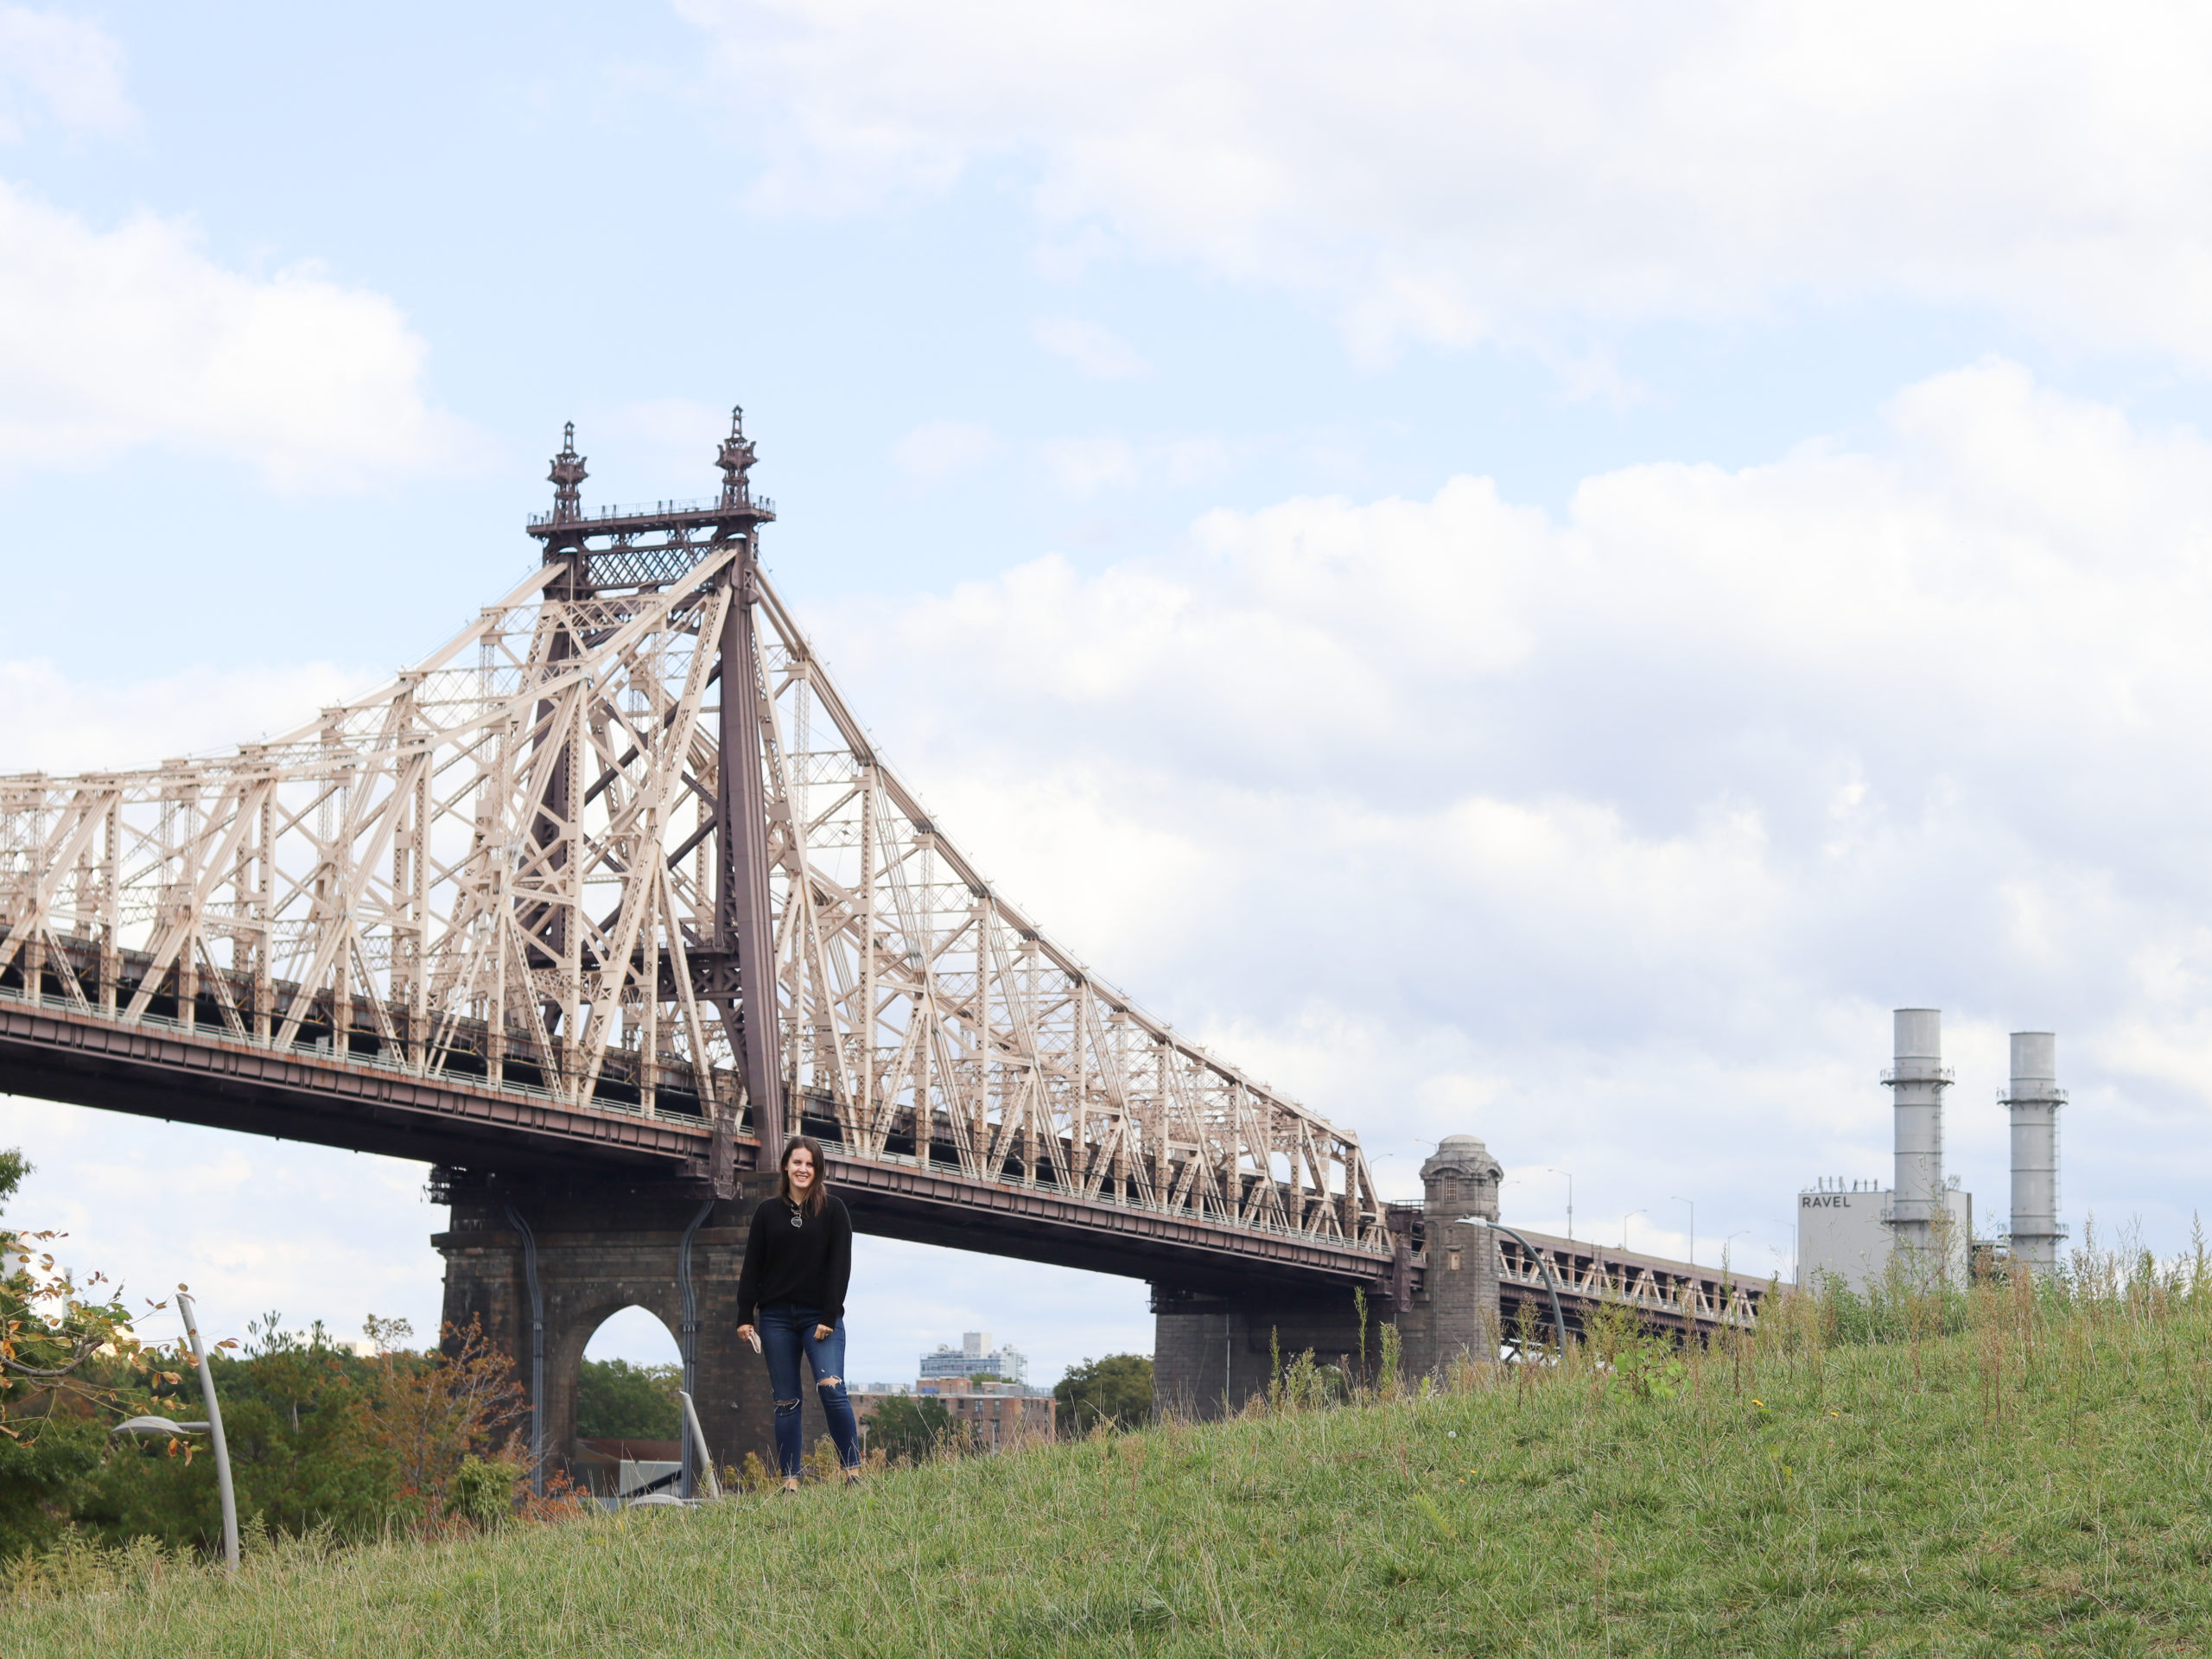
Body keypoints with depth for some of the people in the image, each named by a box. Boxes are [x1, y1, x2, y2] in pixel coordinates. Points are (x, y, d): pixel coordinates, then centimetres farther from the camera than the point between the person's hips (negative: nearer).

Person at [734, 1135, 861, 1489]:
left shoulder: (833, 1210, 3)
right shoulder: (768, 1211, 8)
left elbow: (840, 1267, -1)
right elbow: (752, 1267, 9)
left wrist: (829, 1318, -9)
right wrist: (745, 1316, 2)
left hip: (820, 1316, -2)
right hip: (776, 1317, 2)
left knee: (832, 1390, -17)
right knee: (786, 1401, 3)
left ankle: (852, 1471, -13)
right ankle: (790, 1481, 4)